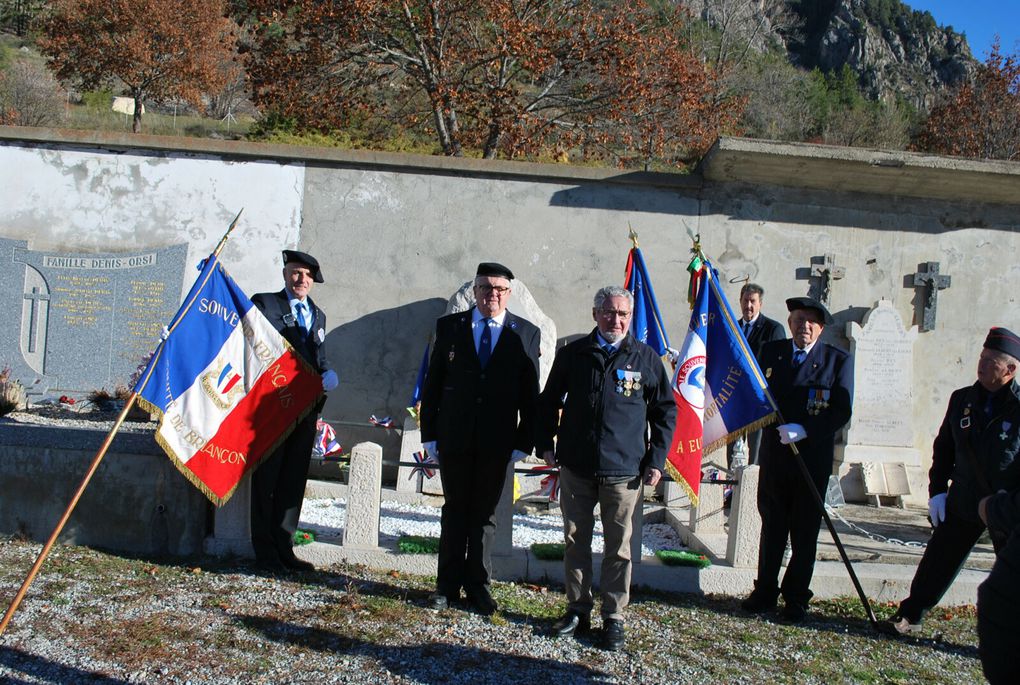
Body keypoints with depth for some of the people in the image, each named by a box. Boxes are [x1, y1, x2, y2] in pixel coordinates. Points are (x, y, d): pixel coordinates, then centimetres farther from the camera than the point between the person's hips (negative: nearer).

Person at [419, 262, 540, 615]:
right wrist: (429, 433, 0)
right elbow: (433, 383, 4)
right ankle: (448, 584, 21)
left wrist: (524, 441, -4)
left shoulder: (526, 333, 1)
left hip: (496, 441, 0)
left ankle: (478, 584, 22)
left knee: (485, 513, 10)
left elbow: (530, 393, 1)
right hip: (453, 437, 1)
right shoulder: (449, 326, 3)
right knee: (455, 510, 10)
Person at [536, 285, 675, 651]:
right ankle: (578, 609, 24)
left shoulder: (646, 358, 1)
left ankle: (613, 618, 17)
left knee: (619, 548, 5)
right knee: (575, 542, 10)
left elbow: (665, 411, 7)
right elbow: (549, 401, 14)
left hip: (624, 471, -1)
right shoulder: (572, 354, 4)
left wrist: (656, 460, 2)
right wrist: (546, 444, 7)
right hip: (575, 468, 2)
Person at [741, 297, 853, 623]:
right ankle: (766, 591, 26)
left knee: (804, 532, 7)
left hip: (813, 457, -2)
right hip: (774, 455, 2)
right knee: (772, 526, 13)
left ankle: (796, 599, 20)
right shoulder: (770, 351, 5)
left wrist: (804, 431, -21)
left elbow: (842, 411, -10)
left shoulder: (838, 360, -3)